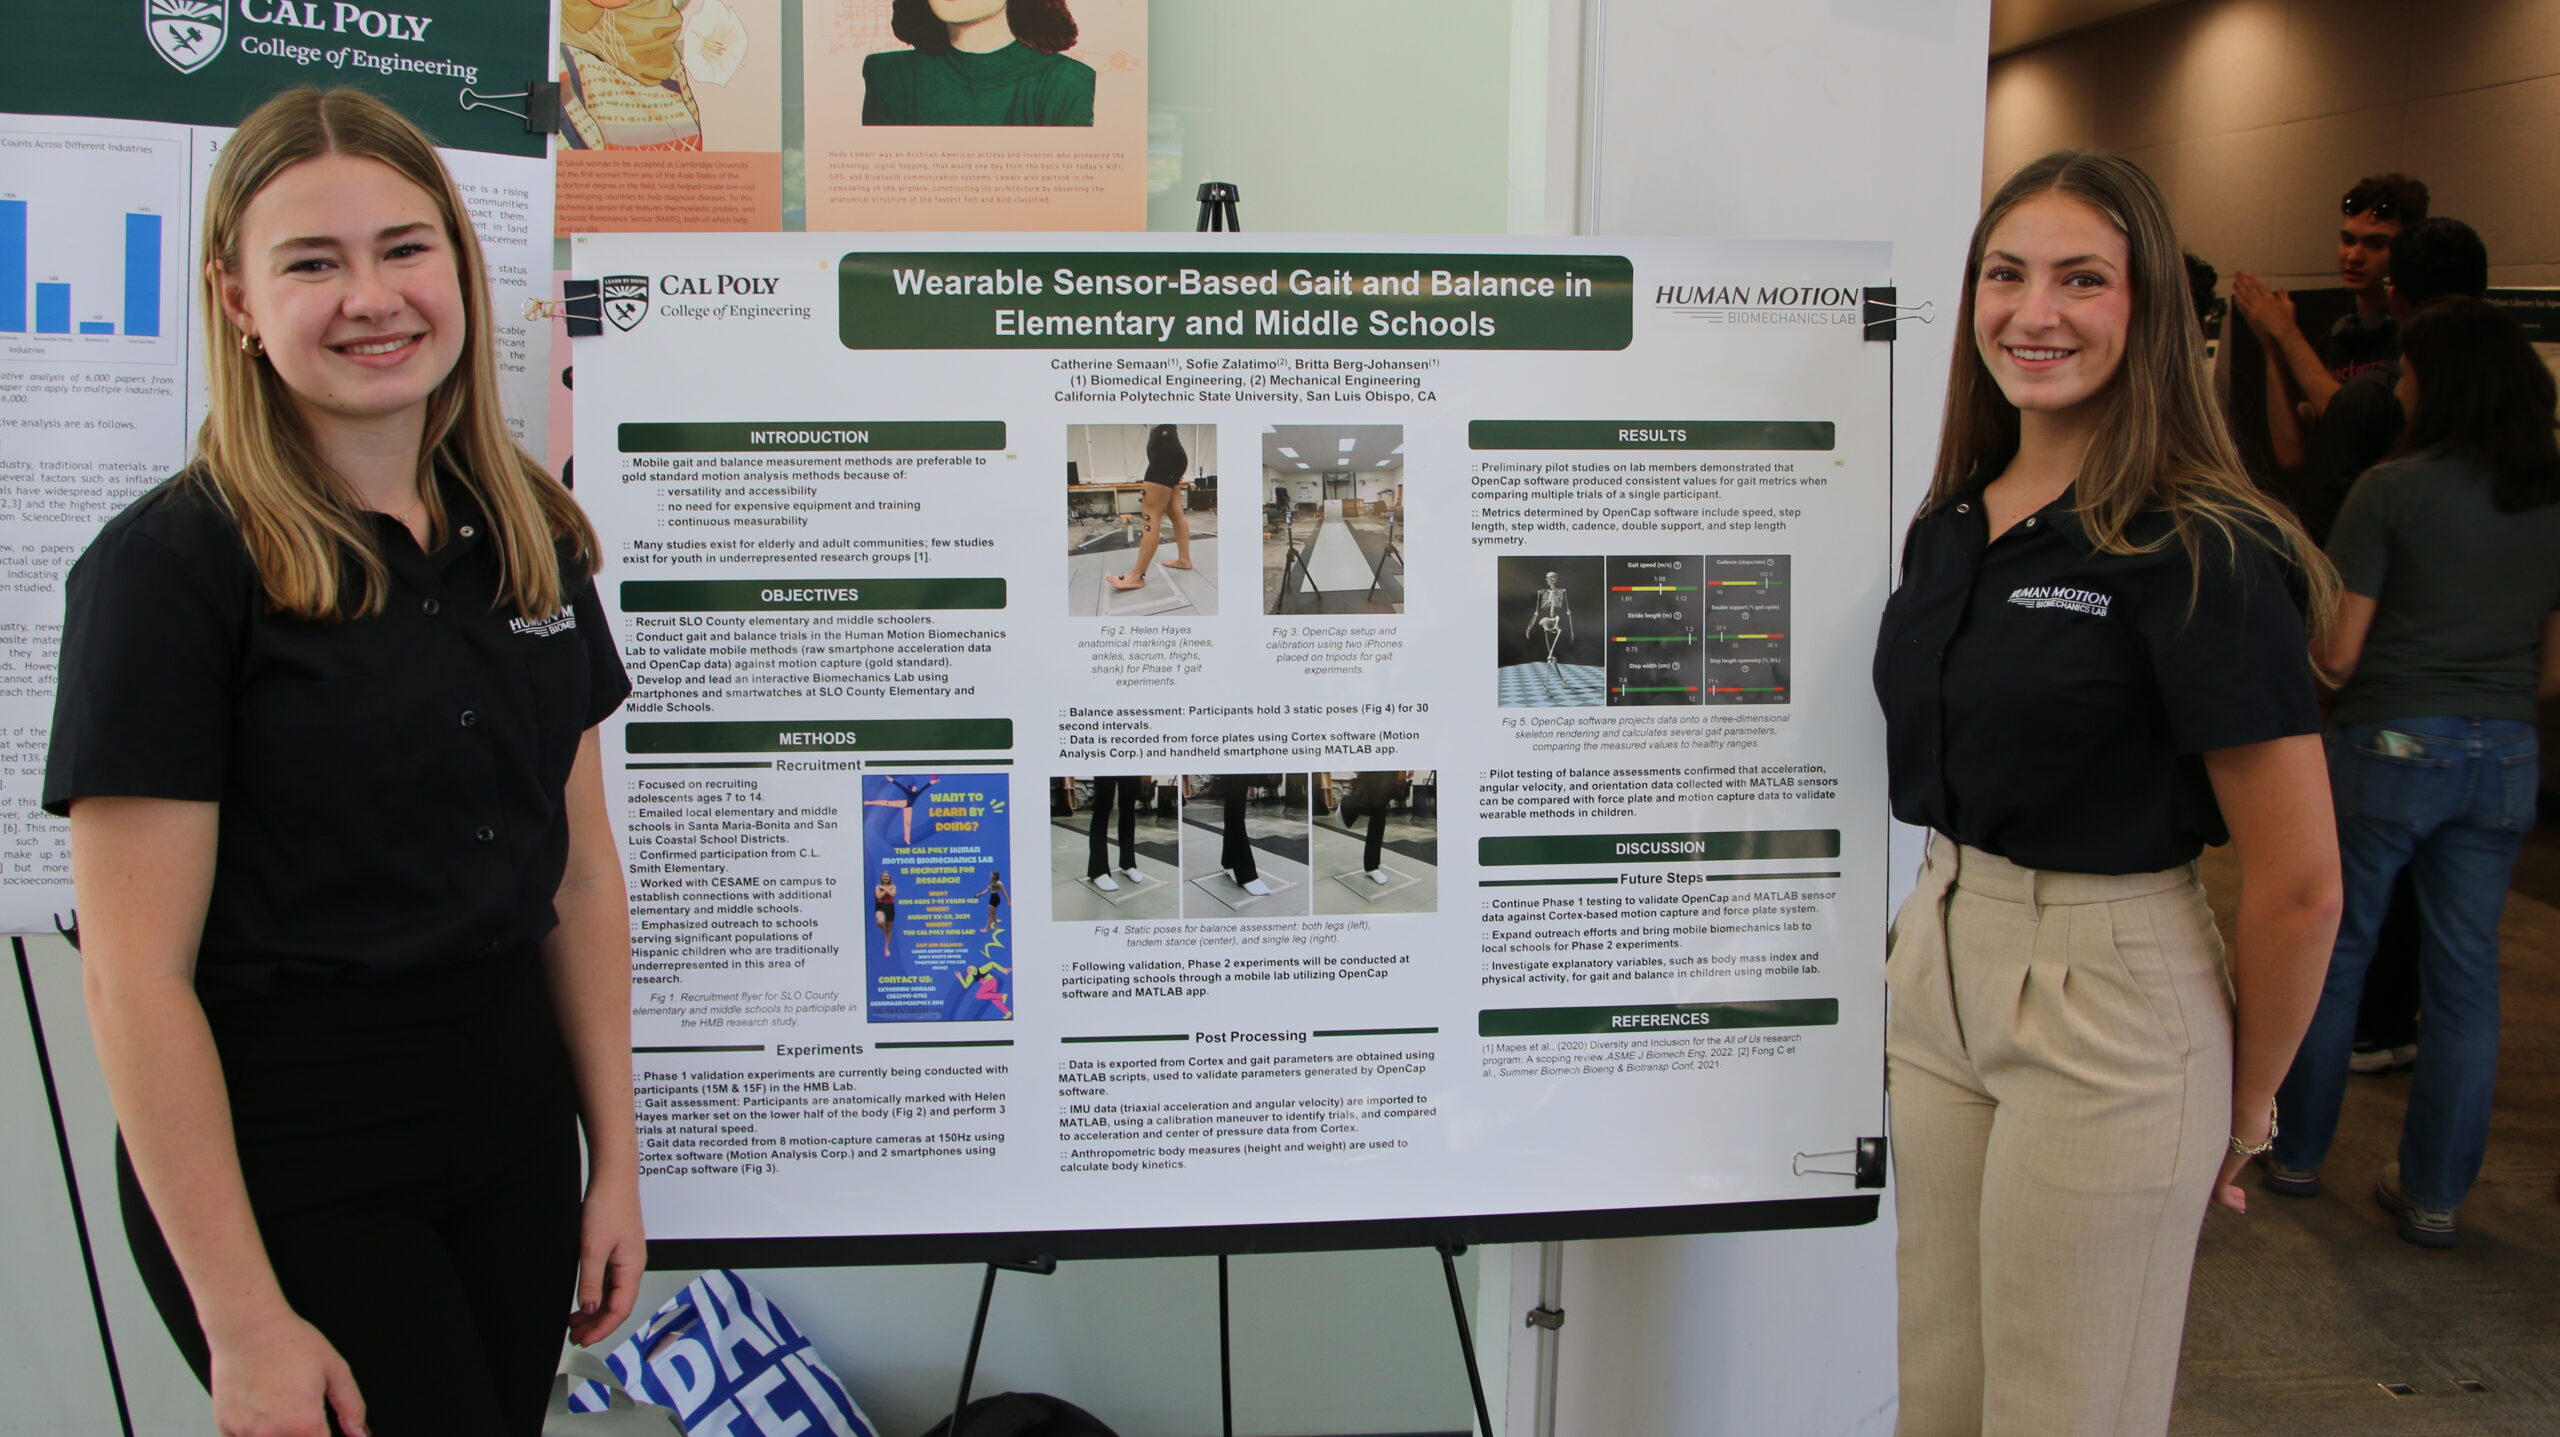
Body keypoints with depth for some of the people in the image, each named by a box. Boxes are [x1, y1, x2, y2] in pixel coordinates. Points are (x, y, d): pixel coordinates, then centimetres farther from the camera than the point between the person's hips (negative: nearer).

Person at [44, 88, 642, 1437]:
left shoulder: (532, 542, 5)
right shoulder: (171, 564, -12)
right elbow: (136, 979, -15)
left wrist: (614, 1156, 7)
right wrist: (245, 1322, -15)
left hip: (511, 1117, 6)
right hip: (286, 1153, -5)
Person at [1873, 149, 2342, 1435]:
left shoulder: (2193, 551, -15)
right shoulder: (1948, 525, 7)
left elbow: (2298, 884, -13)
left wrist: (2244, 1106, -3)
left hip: (2112, 1007, -7)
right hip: (1937, 967, 7)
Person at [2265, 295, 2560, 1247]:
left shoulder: (2393, 490, -12)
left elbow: (2338, 653, -12)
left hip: (2389, 748, -4)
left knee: (2334, 954, 12)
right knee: (2466, 979, 10)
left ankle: (2296, 1151, 24)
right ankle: (2435, 1194, 18)